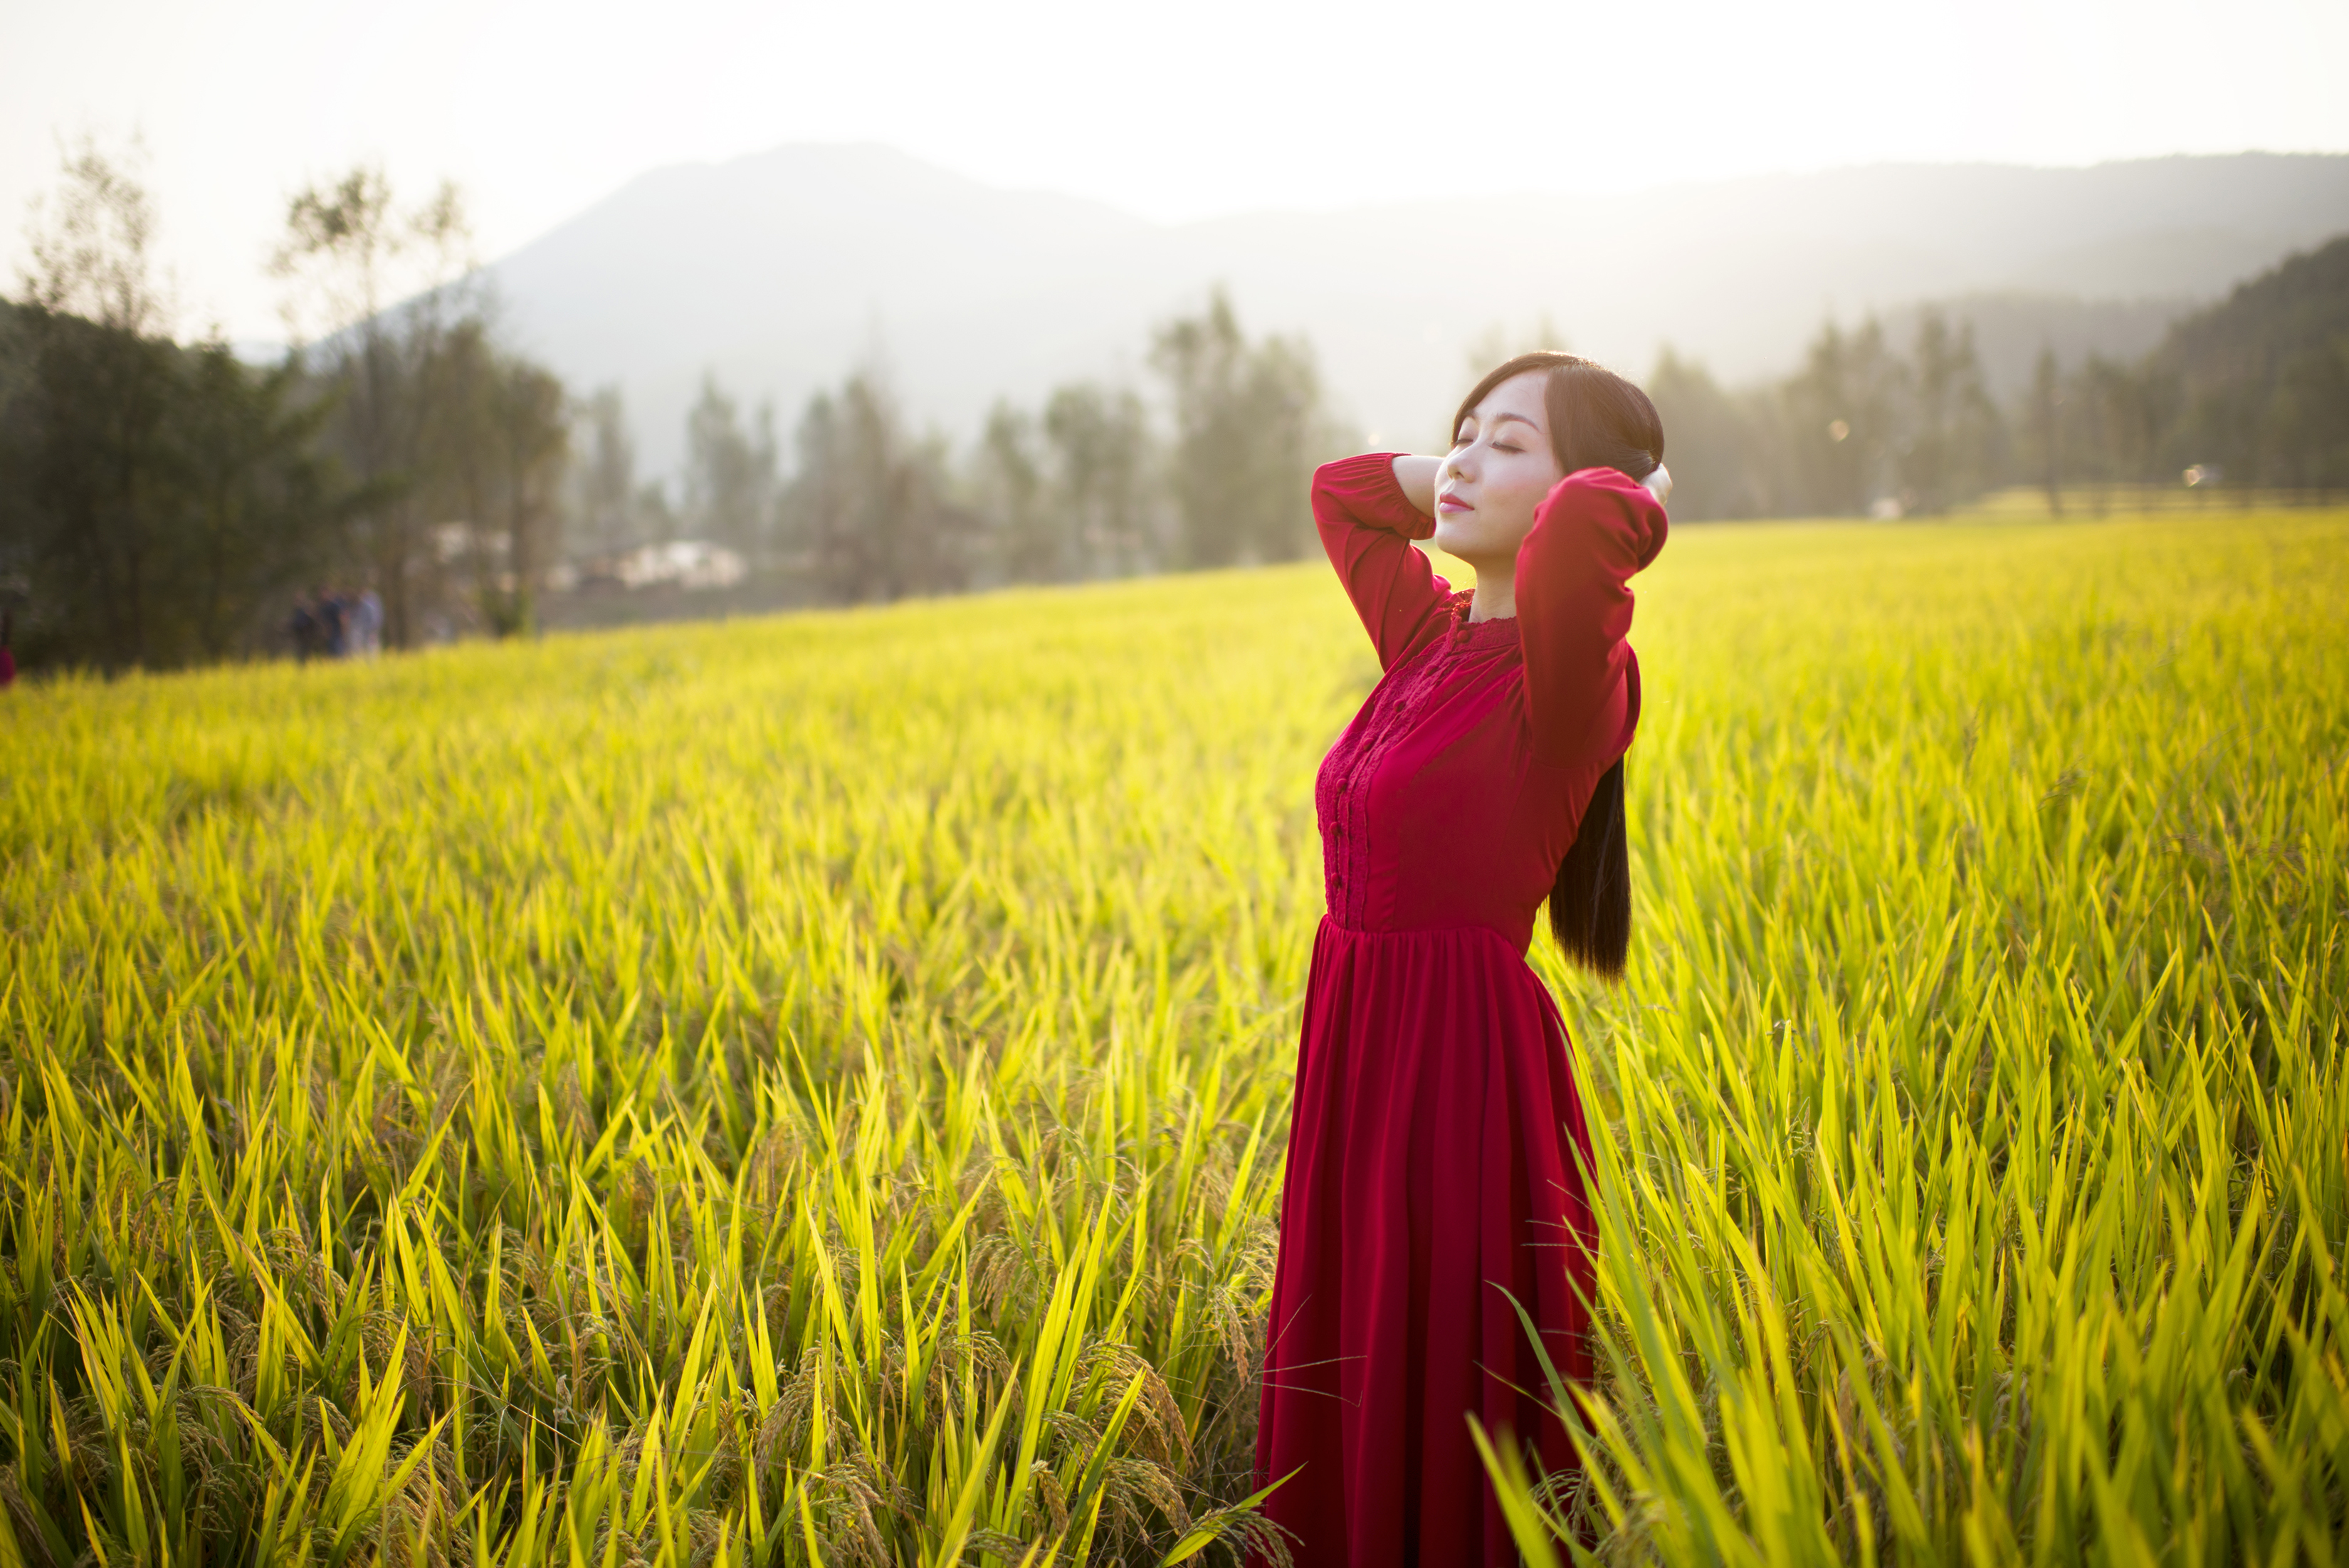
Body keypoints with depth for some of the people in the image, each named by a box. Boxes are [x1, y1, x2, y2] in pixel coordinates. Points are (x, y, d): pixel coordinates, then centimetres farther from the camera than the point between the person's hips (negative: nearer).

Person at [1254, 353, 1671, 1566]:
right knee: (1340, 1413, 18)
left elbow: (1593, 523, -37)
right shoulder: (1433, 637, 8)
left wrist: (1629, 493, -15)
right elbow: (1343, 490, 25)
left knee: (1448, 1431, 3)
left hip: (1465, 1065, -8)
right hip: (1354, 1054, 8)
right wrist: (1484, 473, 11)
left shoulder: (1566, 680, -15)